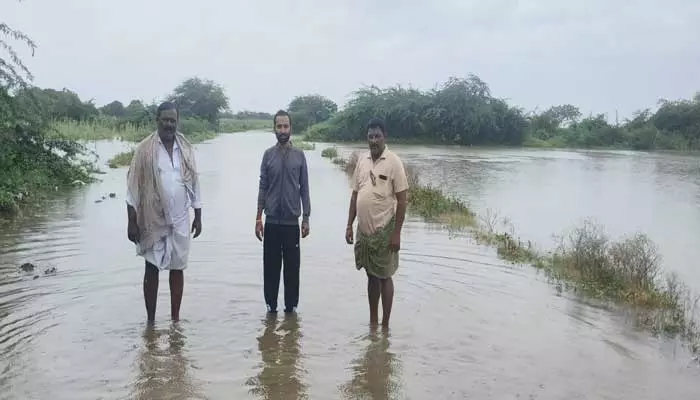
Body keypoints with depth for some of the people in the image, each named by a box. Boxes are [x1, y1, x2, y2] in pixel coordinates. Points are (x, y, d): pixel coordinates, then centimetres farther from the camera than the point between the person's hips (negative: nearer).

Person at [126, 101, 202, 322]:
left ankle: (175, 318, 20)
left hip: (180, 221, 3)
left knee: (177, 268, 9)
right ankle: (150, 320, 17)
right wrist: (132, 222, -9)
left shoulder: (186, 149, 4)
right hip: (153, 220, -3)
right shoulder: (144, 149, -6)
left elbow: (194, 184, 9)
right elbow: (133, 188, -6)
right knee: (152, 269, 6)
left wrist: (198, 217, 8)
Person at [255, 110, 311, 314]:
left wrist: (306, 218, 0)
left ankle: (291, 306, 17)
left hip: (292, 221, 0)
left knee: (292, 266, 6)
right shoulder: (268, 155, 2)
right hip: (272, 221, 0)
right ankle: (271, 305, 18)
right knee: (271, 266, 6)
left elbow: (304, 189, 3)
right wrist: (258, 218, -1)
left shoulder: (299, 155, 1)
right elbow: (262, 187, 3)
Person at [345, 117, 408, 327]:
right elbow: (355, 194, 11)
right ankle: (372, 321, 27)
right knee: (371, 276, 15)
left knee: (384, 277, 4)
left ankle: (385, 325, 15)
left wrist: (397, 233, -15)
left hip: (384, 231, -5)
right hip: (364, 230, 6)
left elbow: (402, 200, -12)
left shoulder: (394, 162, -11)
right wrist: (349, 225, 8)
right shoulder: (362, 160, 6)